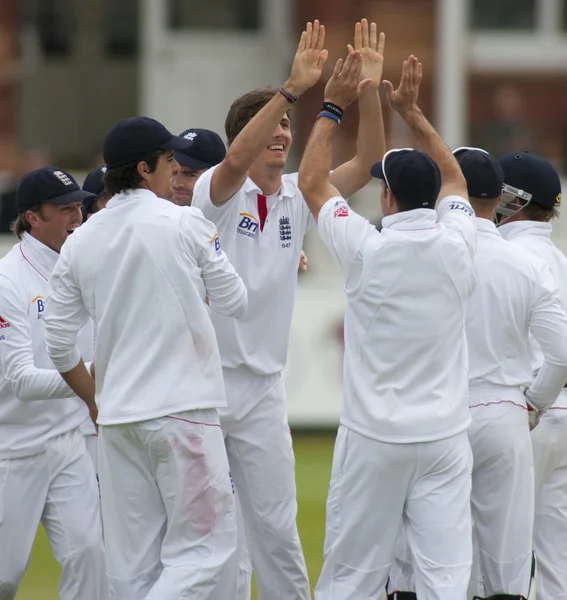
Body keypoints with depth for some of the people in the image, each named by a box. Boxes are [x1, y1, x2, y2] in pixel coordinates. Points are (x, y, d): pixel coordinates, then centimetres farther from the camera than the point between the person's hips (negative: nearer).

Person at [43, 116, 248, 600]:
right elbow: (235, 303, 3)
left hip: (117, 416, 5)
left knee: (134, 560, 8)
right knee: (202, 544, -2)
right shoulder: (186, 224, -7)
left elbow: (59, 343, 8)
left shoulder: (81, 242, 5)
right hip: (182, 409, -5)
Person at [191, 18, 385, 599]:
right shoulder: (217, 192, -6)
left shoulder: (298, 197, 8)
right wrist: (293, 89, -36)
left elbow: (363, 166, -1)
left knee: (275, 527, 6)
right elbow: (235, 162, -28)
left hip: (263, 387, 4)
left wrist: (369, 91, -16)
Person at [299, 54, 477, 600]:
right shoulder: (456, 246, -2)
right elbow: (453, 178, 20)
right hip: (444, 436, 2)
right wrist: (411, 111, 23)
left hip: (373, 437, -2)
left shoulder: (366, 251, -10)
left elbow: (312, 183, 6)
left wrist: (332, 107, 12)